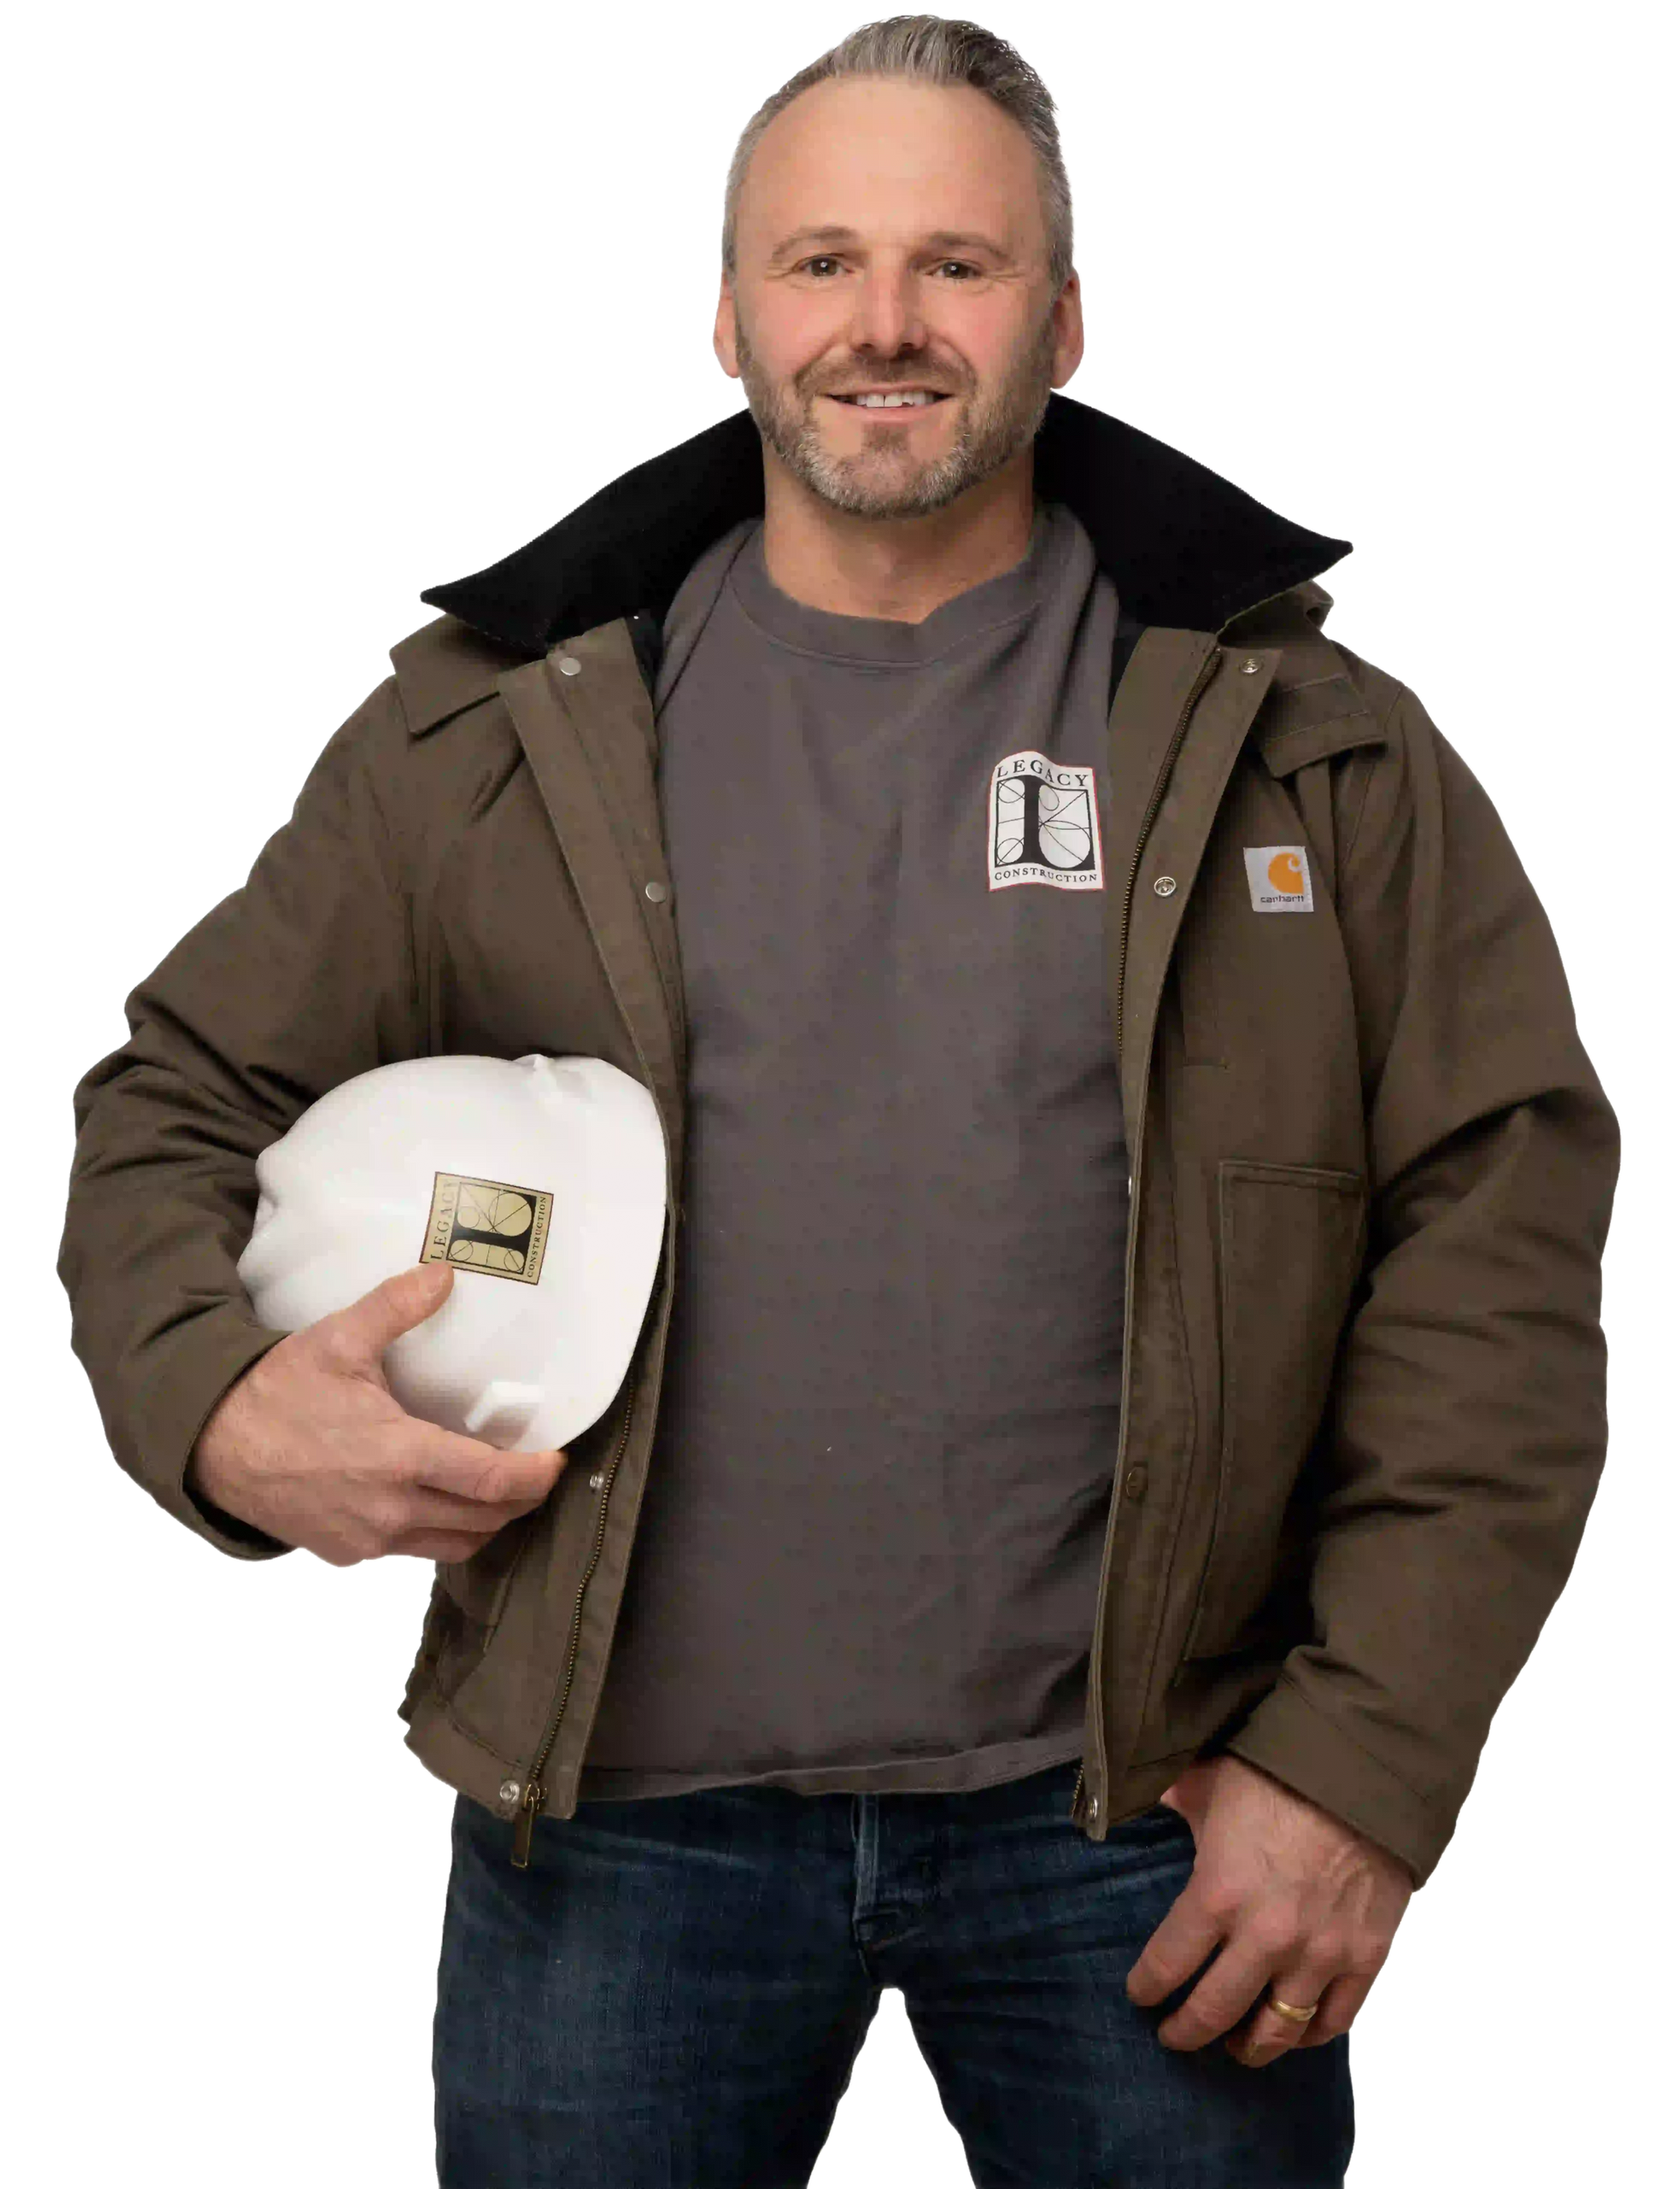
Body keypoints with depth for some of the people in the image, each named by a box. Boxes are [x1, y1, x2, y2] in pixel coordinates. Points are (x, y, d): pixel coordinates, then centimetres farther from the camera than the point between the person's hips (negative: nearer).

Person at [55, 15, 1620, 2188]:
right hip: (619, 1816, 1)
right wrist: (215, 1410, -11)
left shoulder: (1307, 744, 2)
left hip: (1138, 1819, 0)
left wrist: (1366, 1763, -8)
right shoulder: (493, 728, 5)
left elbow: (1499, 1228, -2)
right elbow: (182, 1102, 10)